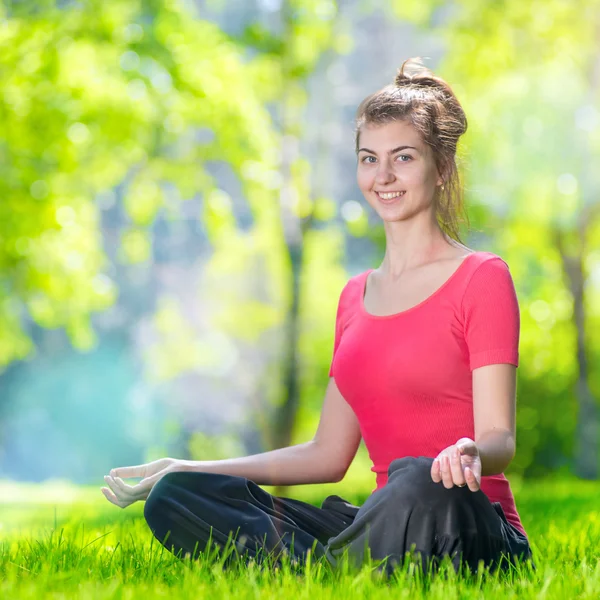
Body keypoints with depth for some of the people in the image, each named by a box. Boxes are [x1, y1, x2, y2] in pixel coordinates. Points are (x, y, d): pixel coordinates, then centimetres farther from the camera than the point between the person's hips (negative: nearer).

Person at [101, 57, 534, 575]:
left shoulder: (481, 278, -2)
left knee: (419, 480, -42)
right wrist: (185, 470, 14)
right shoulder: (357, 295, 18)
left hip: (467, 531, -6)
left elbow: (500, 439, -9)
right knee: (174, 497, -12)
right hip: (385, 524, 6)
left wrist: (469, 455, -35)